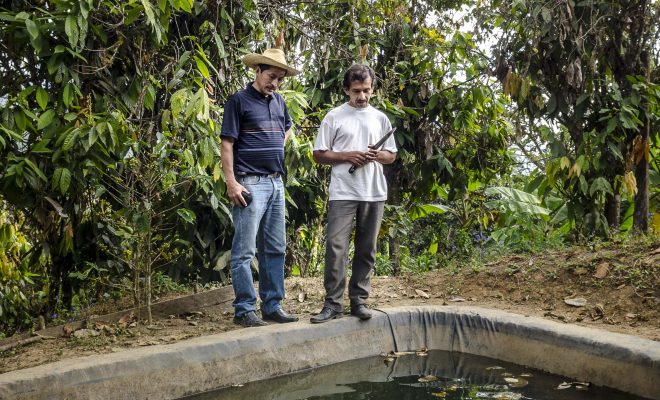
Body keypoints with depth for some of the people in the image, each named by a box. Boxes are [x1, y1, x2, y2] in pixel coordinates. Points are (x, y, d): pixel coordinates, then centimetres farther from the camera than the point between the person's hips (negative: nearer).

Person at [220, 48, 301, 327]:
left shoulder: (278, 101, 15)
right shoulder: (239, 100, -5)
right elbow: (227, 143, -9)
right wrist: (231, 182, -17)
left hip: (276, 182, 8)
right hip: (250, 183, -7)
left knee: (275, 249, 11)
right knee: (245, 250, -4)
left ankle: (272, 306, 19)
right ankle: (244, 310, 2)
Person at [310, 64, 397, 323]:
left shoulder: (380, 118, 12)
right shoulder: (334, 117, 3)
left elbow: (392, 155, 16)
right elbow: (319, 155, 2)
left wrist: (378, 156, -7)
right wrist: (347, 156, -13)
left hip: (374, 193, 4)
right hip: (343, 192, -3)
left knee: (366, 250, 7)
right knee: (335, 247, -10)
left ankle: (358, 300, 17)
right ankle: (333, 303, -3)